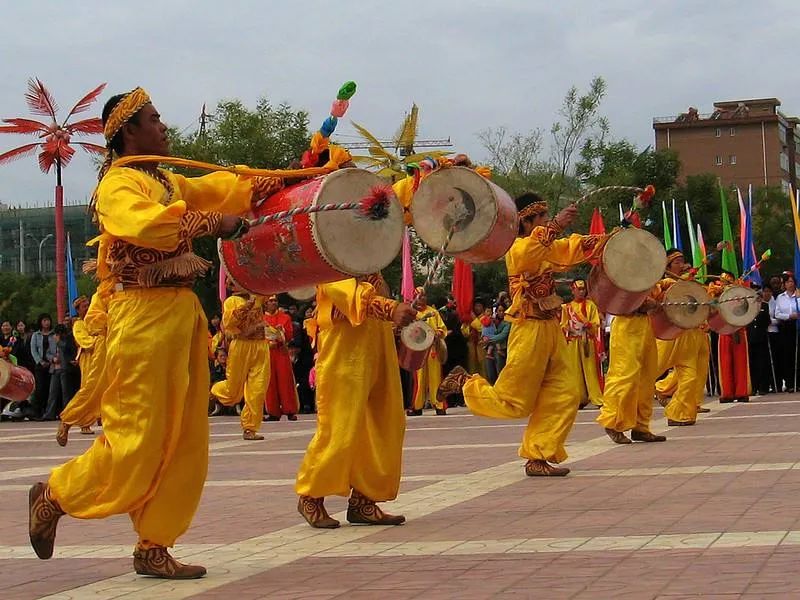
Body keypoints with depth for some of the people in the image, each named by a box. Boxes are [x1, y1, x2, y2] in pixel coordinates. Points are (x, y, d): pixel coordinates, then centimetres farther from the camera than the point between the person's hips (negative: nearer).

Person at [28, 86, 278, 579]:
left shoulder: (168, 182, 19)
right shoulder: (118, 185, -9)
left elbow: (221, 189, 21)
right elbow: (143, 223, -28)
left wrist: (280, 182, 11)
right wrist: (212, 222, -30)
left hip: (183, 313, 9)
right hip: (144, 316, -9)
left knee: (185, 442, 7)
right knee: (138, 439, -7)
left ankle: (153, 547, 13)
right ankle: (54, 496, 14)